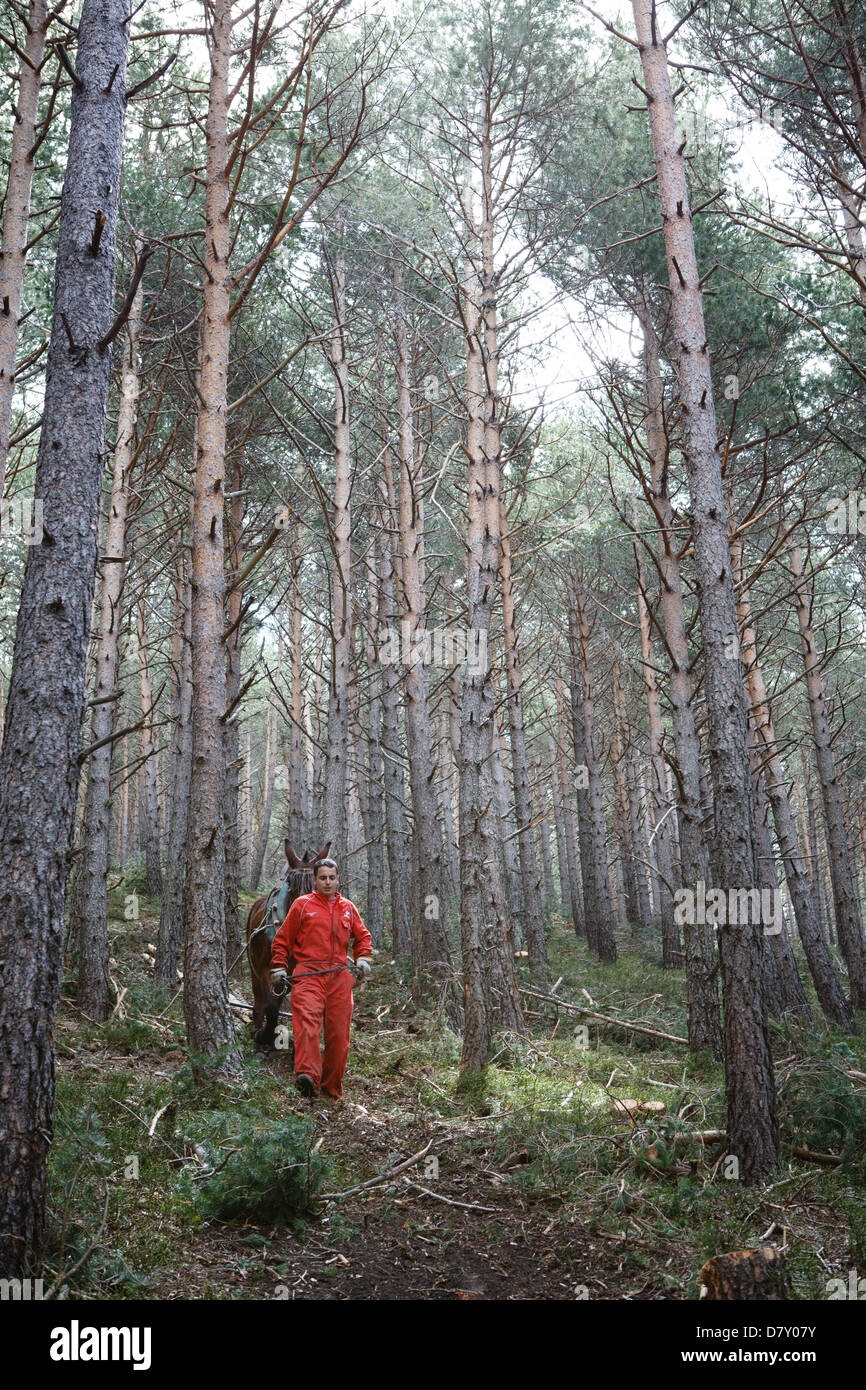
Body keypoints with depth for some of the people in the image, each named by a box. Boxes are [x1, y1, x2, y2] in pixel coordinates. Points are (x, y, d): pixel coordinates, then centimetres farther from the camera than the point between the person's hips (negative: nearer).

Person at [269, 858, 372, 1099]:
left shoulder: (348, 908, 18)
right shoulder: (302, 905, 9)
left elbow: (362, 936, 29)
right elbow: (283, 939, 12)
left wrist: (363, 959, 11)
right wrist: (279, 969, 5)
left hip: (339, 978, 4)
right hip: (308, 975, -3)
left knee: (338, 1034, 1)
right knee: (307, 1021, -27)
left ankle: (331, 1088, 14)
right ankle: (307, 1075, -40)